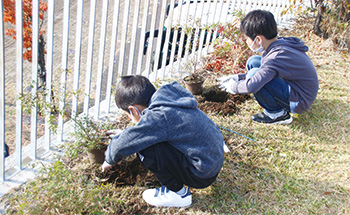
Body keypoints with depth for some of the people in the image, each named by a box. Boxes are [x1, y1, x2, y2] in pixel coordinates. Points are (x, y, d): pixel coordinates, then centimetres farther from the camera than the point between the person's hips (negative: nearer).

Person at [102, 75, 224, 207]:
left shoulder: (157, 117, -24)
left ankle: (177, 193, -1)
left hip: (202, 175, -9)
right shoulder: (168, 96, 0)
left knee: (145, 148, -18)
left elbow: (121, 145, -15)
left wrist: (109, 161, 5)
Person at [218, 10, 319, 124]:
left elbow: (251, 87, -37)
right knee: (253, 62, 5)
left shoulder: (277, 57, -30)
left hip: (299, 102, -10)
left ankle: (277, 114, -7)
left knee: (254, 73, -25)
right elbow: (263, 73, 13)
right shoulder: (280, 43, -1)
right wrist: (237, 77, 7)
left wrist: (233, 87, -14)